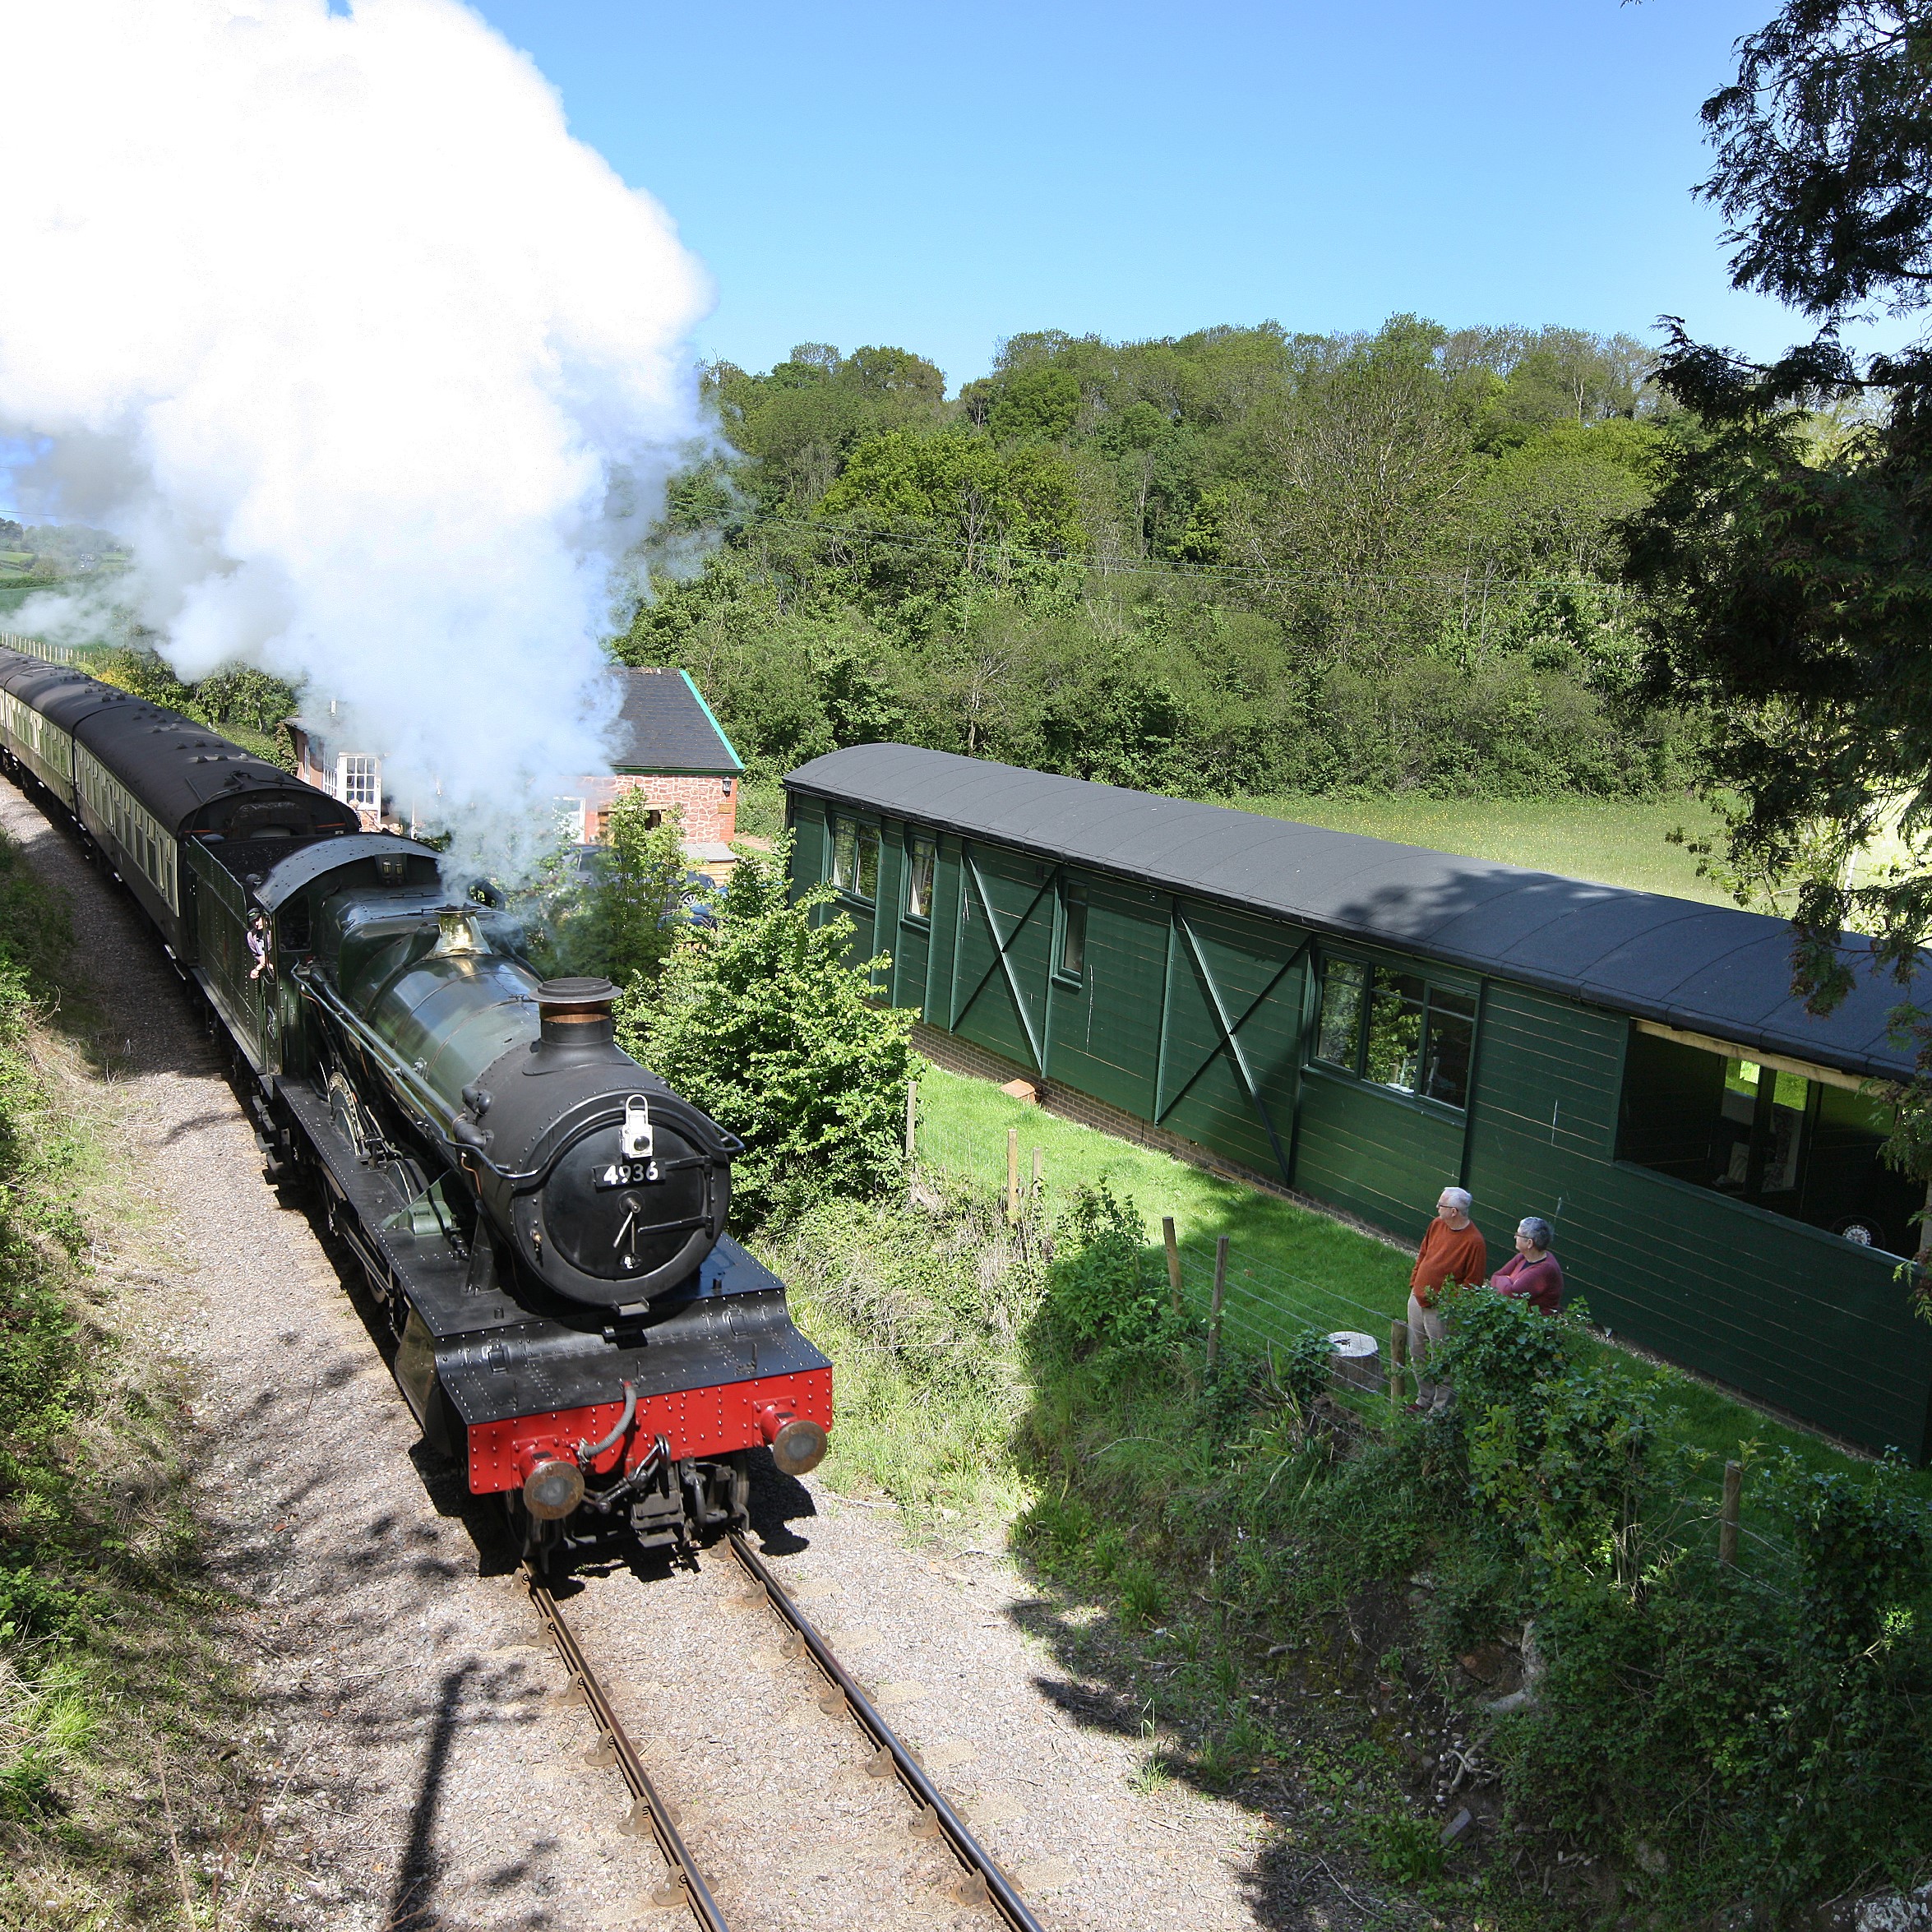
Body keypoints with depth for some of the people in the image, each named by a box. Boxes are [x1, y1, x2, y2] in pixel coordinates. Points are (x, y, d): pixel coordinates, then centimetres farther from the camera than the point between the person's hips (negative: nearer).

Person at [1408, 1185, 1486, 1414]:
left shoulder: (1473, 1241, -22)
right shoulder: (1437, 1225, -1)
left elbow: (1473, 1281, -17)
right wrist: (1414, 1282, 10)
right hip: (1418, 1300, 7)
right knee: (1417, 1354, 20)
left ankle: (1441, 1406, 24)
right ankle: (1424, 1398, 38)